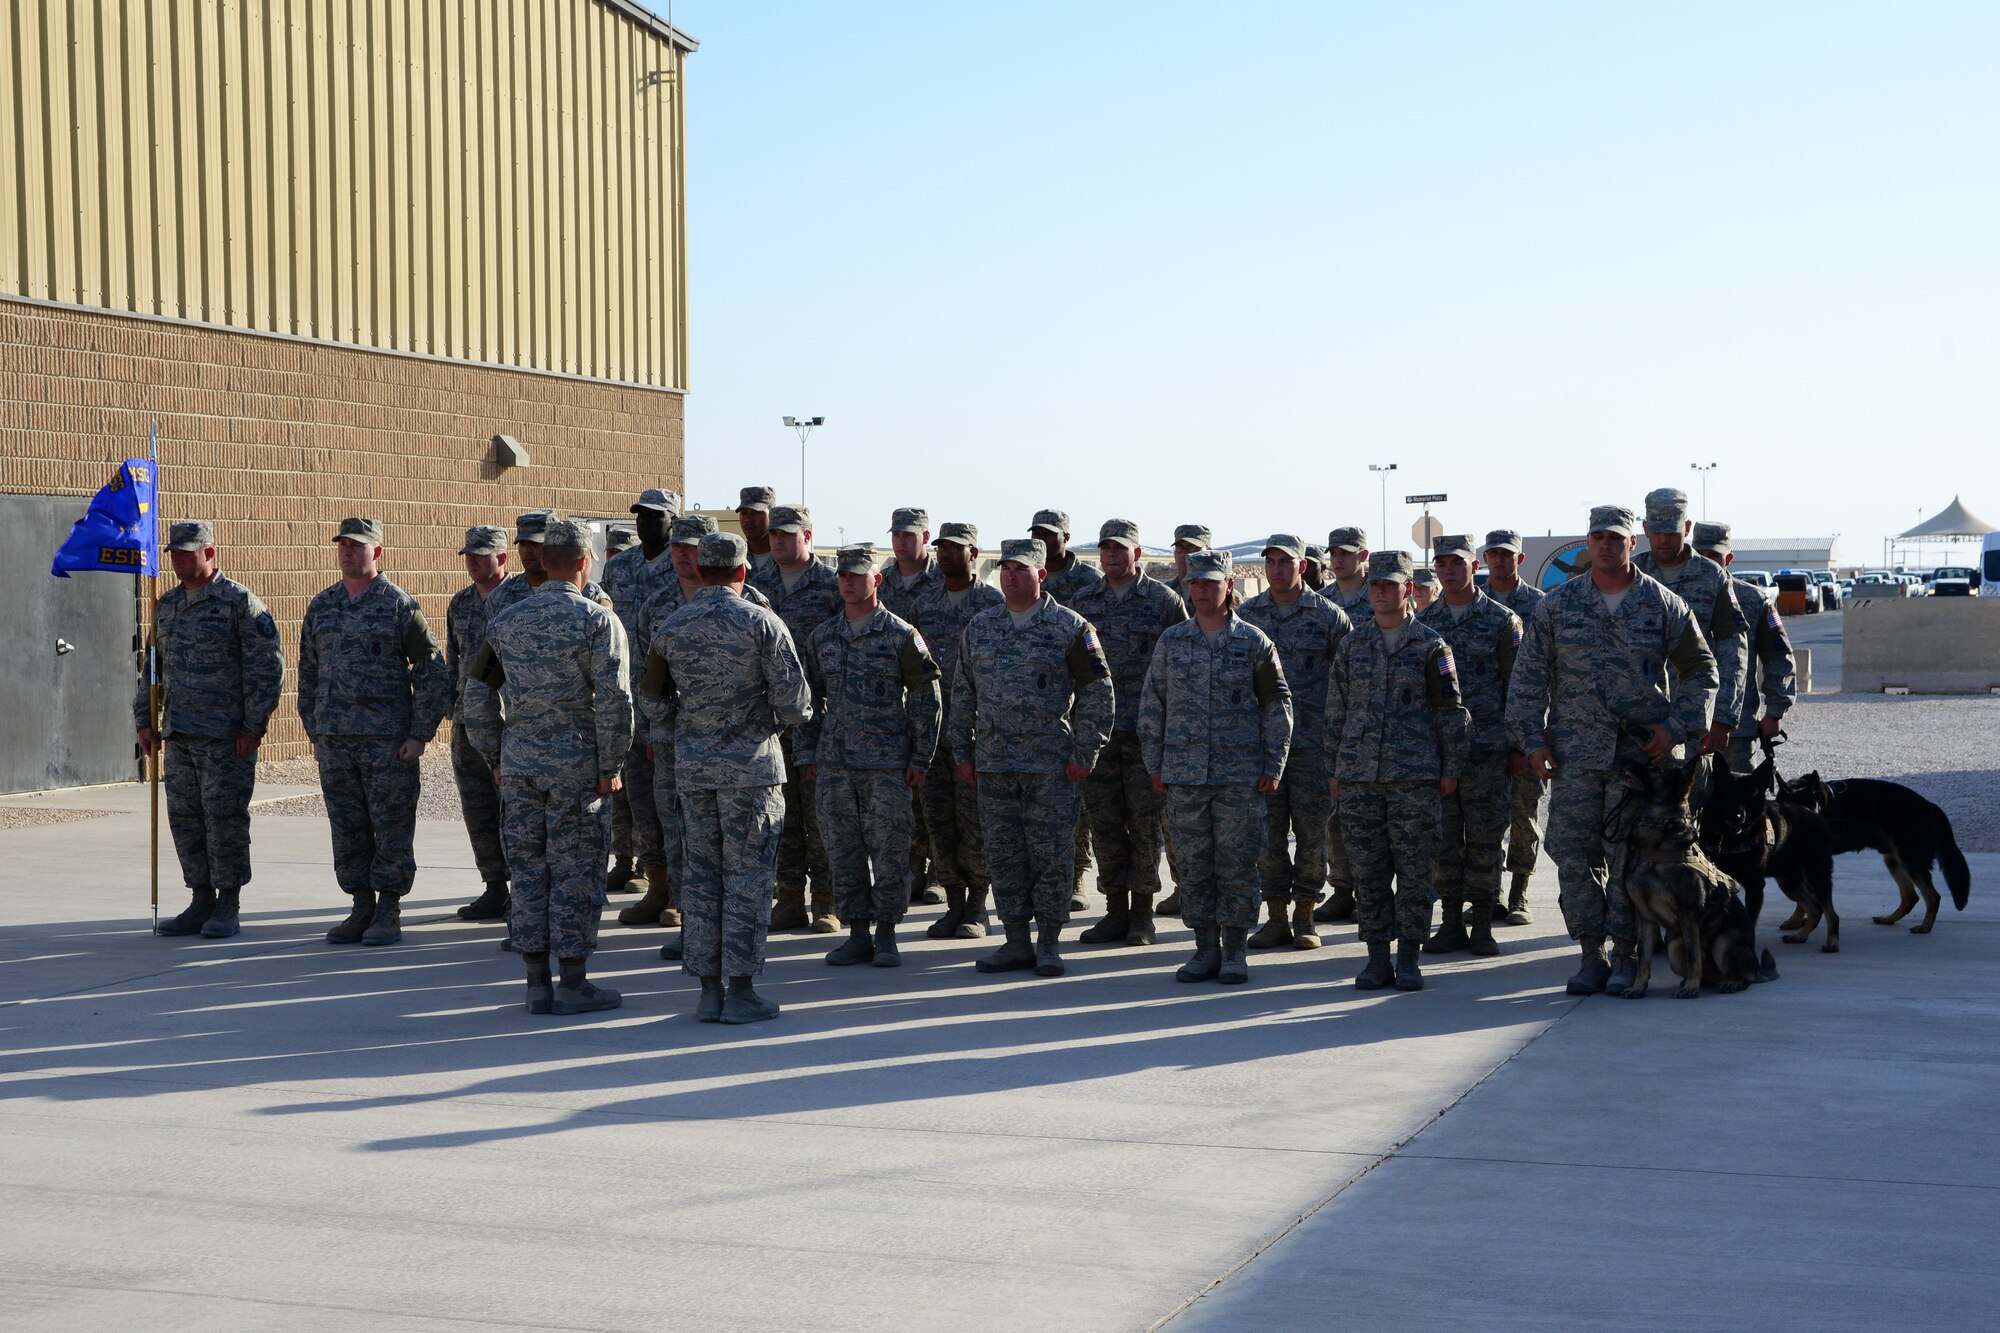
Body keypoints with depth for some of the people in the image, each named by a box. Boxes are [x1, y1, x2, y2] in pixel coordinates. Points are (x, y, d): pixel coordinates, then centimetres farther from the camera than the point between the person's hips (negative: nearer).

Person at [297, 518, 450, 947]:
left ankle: (389, 912, 5)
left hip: (387, 739, -5)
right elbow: (308, 673, 19)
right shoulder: (321, 607, 13)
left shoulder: (400, 605, -2)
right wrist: (313, 730, 12)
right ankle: (362, 907, 16)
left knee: (392, 827, -2)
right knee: (347, 828, 7)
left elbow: (433, 671, -3)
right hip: (333, 740, 5)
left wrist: (420, 734, -8)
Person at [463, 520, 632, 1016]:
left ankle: (537, 983, 14)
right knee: (575, 873, 1)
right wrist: (611, 766, -7)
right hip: (576, 762, -5)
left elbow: (477, 693, 11)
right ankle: (573, 984, 6)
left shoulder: (505, 622, 7)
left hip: (518, 763, 5)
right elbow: (614, 700, -14)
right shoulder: (598, 620, -8)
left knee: (527, 869, 9)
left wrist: (495, 756, 18)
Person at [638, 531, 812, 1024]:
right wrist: (790, 717, 10)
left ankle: (708, 990, 12)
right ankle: (740, 991, 2)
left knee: (700, 873, 9)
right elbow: (793, 699, -11)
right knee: (747, 876, 1)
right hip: (750, 763, -4)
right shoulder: (761, 623, -10)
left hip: (692, 765, 4)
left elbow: (652, 695, 14)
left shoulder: (671, 628, 3)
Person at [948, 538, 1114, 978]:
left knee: (1051, 855, -1)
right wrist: (963, 752, 10)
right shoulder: (979, 628, 11)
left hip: (1051, 765, -4)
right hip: (993, 764, 4)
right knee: (1003, 855, 6)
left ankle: (1049, 942, 9)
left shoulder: (1070, 628, -2)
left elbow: (1097, 693, -3)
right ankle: (1016, 941, 15)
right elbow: (963, 694, 15)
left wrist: (1083, 755, -8)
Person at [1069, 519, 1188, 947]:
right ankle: (1116, 910, 13)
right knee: (1103, 821, 5)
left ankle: (1142, 912, 10)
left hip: (1147, 730, -3)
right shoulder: (1083, 602, 11)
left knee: (1146, 821, 1)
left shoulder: (1164, 600, 1)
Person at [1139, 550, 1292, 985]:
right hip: (1184, 775, 2)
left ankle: (1235, 952, 9)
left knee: (1237, 864, -1)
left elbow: (1278, 705, 3)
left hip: (1241, 776, -2)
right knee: (1193, 864, 6)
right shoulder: (1171, 641, 7)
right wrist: (1153, 763, 6)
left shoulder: (1254, 641, 1)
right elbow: (1152, 703, 11)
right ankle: (1205, 949, 15)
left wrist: (1274, 766, -2)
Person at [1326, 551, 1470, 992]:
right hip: (1358, 776, 3)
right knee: (1368, 871, 4)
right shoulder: (1352, 645, 10)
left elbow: (1451, 711, 3)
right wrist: (1335, 769, 11)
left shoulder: (1430, 645, 2)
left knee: (1413, 870, 0)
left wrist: (1450, 769, 0)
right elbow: (1336, 710, 14)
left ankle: (1408, 959, 9)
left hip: (1415, 774, -3)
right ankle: (1377, 958, 12)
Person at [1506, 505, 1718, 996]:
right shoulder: (1557, 606, 7)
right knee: (1573, 851, 0)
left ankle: (1627, 956, 8)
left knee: (1629, 855, -2)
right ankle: (1591, 954, 10)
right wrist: (1532, 738, 1)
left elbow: (1701, 670, 11)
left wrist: (1676, 727, 0)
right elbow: (1528, 677, 9)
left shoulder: (1664, 605, 4)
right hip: (1575, 751, 2)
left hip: (1642, 751, -2)